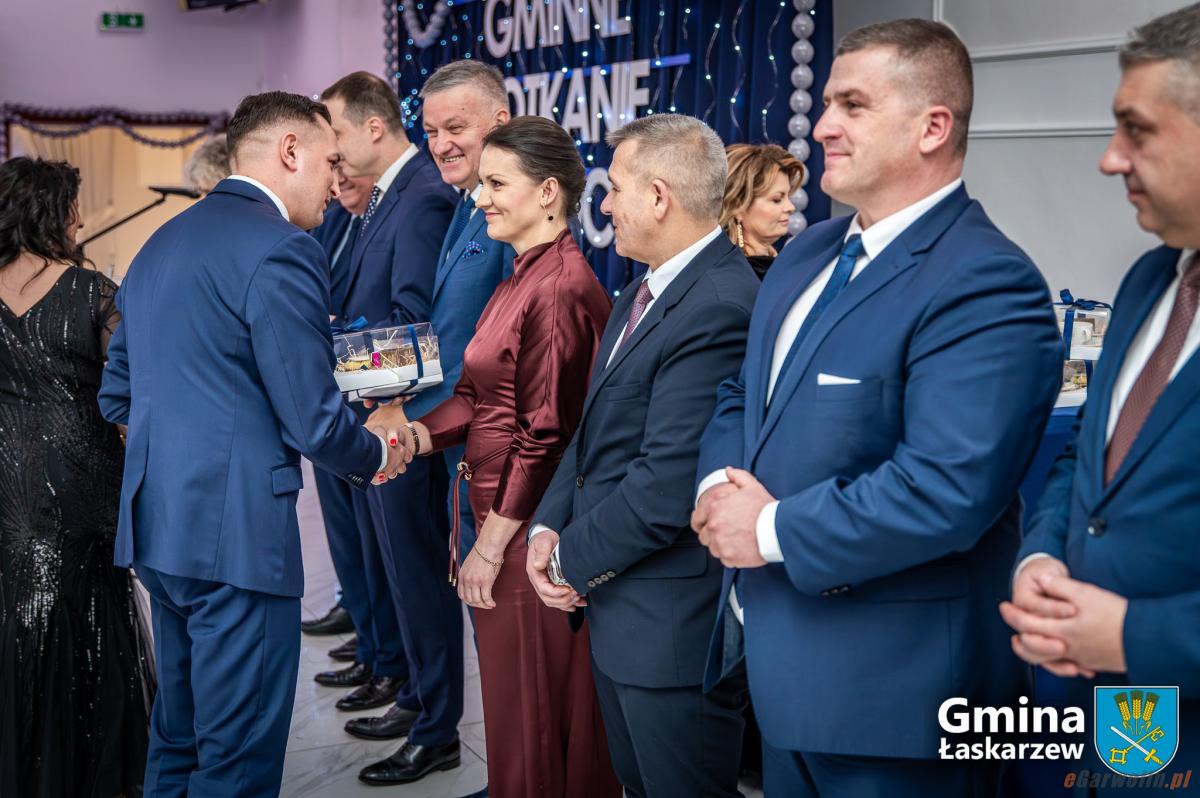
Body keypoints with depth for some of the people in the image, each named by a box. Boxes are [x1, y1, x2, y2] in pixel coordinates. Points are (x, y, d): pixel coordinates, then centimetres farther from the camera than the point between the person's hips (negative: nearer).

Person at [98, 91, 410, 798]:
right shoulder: (282, 251, -14)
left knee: (178, 736, 22)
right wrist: (378, 459, 3)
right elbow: (313, 421, -15)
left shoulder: (163, 241, 14)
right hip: (236, 531, -9)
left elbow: (116, 396, 18)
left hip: (155, 525, 9)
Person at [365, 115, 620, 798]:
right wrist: (420, 432, -5)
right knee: (510, 692, 21)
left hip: (529, 527, -10)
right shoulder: (521, 277, 12)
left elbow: (546, 434, -20)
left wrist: (493, 542, -16)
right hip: (499, 508, 10)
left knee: (534, 707, 6)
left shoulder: (560, 287, -20)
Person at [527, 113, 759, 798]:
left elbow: (667, 485, -26)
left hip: (673, 620, -9)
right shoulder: (645, 292, 9)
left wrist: (573, 561, -13)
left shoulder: (720, 309, -25)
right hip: (618, 607, 9)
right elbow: (596, 428, 12)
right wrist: (549, 526, -1)